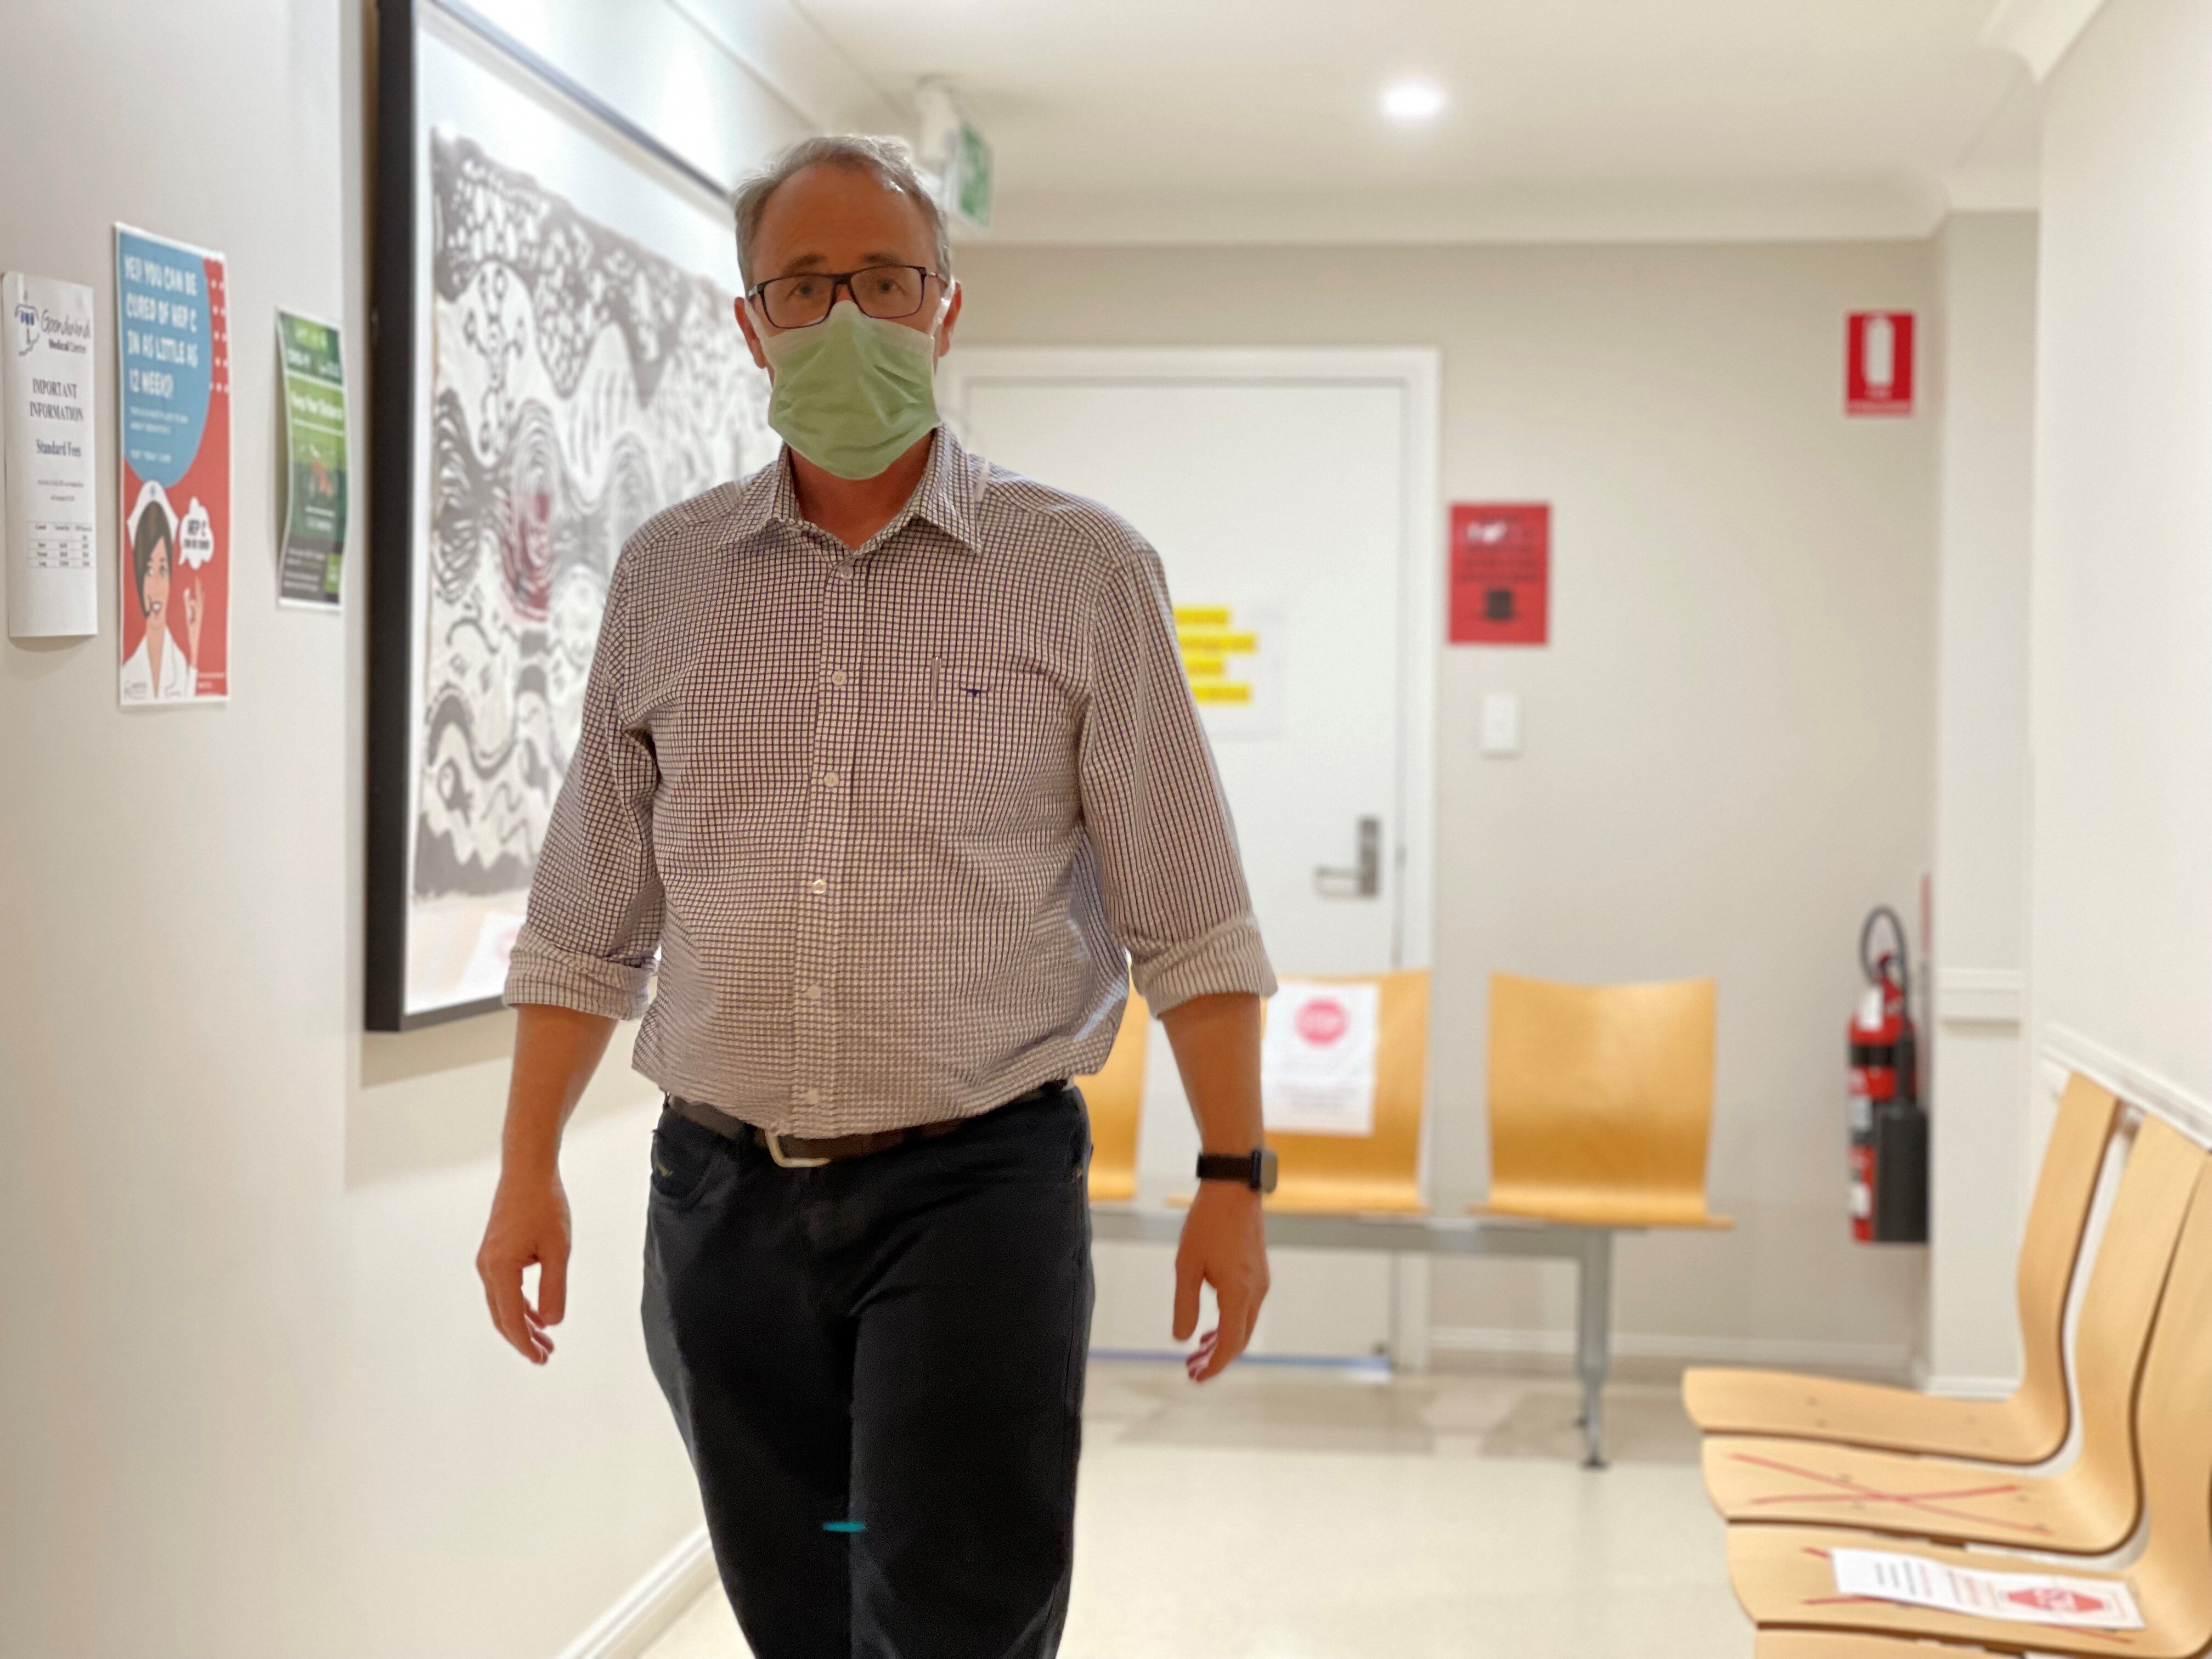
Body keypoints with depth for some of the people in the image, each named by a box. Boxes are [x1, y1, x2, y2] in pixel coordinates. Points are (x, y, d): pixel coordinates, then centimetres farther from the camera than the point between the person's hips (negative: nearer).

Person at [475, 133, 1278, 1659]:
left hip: (977, 1187, -3)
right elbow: (589, 921, 11)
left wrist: (1234, 1178, -7)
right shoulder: (666, 577, 7)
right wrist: (529, 1170, 7)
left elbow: (1188, 918, -2)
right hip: (724, 1194, 4)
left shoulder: (1085, 572, -2)